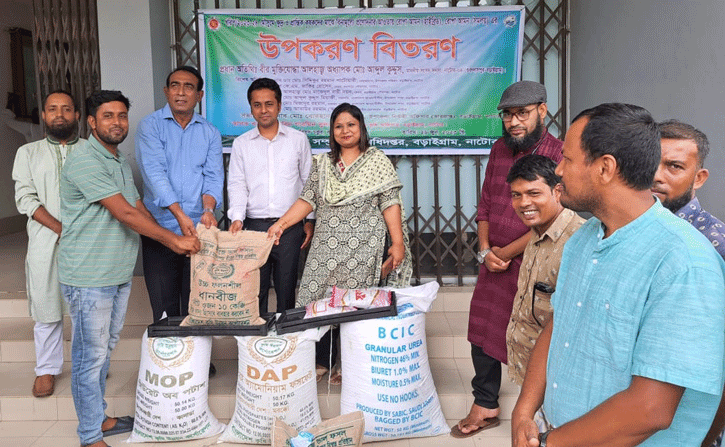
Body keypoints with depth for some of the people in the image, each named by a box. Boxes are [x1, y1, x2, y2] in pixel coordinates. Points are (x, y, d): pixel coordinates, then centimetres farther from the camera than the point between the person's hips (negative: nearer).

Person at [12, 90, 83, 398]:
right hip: (45, 243, 1)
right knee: (46, 308, 6)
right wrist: (61, 228, -14)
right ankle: (47, 368, 21)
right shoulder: (28, 153, 9)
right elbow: (25, 199, -1)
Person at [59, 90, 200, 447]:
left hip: (118, 274, 9)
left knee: (104, 349, 19)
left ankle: (98, 418, 34)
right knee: (91, 355, 1)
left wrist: (172, 241, 1)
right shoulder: (84, 161, -17)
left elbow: (139, 208, 15)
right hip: (88, 278, -9)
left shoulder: (120, 161, 14)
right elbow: (124, 213, -21)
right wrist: (175, 240, -18)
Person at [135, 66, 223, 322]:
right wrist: (180, 214, -25)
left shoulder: (210, 133, 11)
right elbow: (154, 172, -12)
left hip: (198, 230, 2)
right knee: (164, 308, 3)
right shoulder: (151, 126, 1)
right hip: (160, 229, -2)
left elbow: (214, 176, 2)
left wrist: (208, 210, -19)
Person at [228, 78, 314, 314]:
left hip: (290, 226, -1)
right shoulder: (241, 144, 9)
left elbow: (309, 182, 9)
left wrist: (310, 220, 4)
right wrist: (237, 218, -12)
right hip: (254, 225, 1)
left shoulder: (298, 139, 7)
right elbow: (237, 185, 4)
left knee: (286, 287, 4)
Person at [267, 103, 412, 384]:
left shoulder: (377, 161, 5)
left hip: (363, 249, -3)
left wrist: (398, 243, -6)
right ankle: (322, 361, 15)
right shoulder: (322, 164, 15)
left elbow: (391, 204, 0)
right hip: (326, 246, 4)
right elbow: (307, 200, 12)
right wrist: (281, 224, 0)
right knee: (319, 301, 0)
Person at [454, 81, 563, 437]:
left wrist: (505, 253, -13)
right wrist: (485, 249, -1)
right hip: (493, 262, 7)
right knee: (483, 334, 13)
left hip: (530, 265, -6)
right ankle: (484, 406, 31)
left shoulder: (557, 155, -15)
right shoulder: (500, 149, 7)